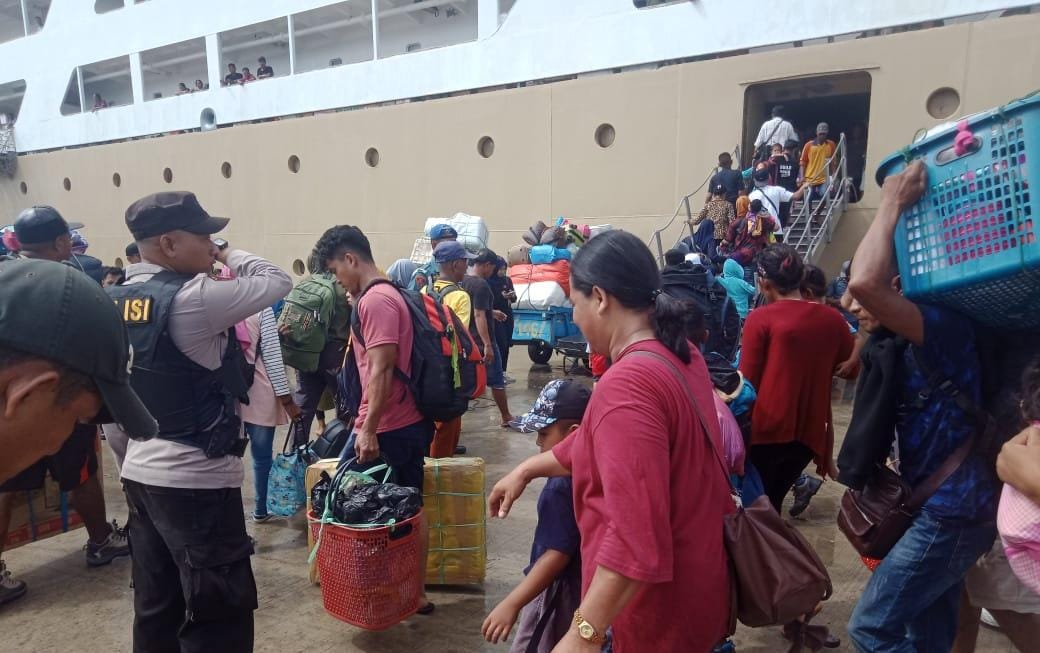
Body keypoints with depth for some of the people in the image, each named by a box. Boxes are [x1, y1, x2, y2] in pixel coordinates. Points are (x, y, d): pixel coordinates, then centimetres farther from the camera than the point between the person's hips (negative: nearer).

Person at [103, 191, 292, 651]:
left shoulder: (112, 302, 6)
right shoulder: (191, 299, -19)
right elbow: (277, 282, -10)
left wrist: (129, 464, 21)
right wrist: (227, 254, 4)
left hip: (141, 476, 9)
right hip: (196, 481, -9)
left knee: (156, 607, 20)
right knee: (219, 616, 4)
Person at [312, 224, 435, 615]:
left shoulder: (374, 301, -16)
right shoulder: (387, 295, 15)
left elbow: (381, 370, -22)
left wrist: (368, 428, -21)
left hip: (386, 428, -9)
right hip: (412, 421, 10)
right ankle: (414, 593, 23)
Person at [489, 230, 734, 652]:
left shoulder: (628, 385, -28)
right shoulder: (679, 354, 2)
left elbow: (636, 535, -33)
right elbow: (602, 444, 13)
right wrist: (527, 469, 18)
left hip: (658, 607, -8)